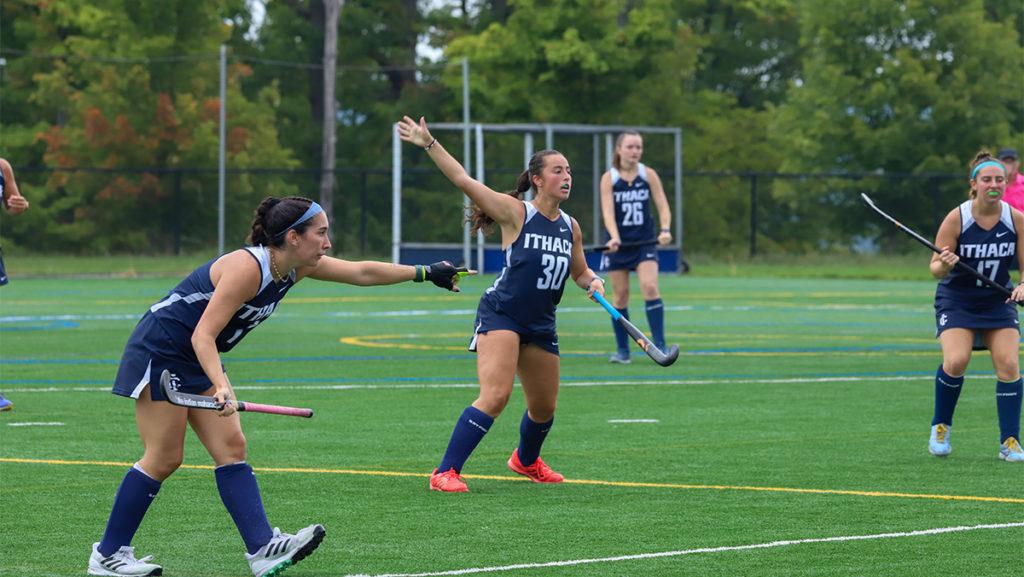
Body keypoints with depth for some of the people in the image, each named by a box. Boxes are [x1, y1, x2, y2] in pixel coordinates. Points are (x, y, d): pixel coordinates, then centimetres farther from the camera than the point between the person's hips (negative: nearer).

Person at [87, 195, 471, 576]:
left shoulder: (296, 267, -1)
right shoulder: (248, 268, -28)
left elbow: (361, 273, 10)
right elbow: (203, 335, -30)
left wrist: (425, 273, 11)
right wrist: (222, 387, -42)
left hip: (196, 360, 9)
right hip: (159, 350, -9)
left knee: (231, 448, -1)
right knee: (163, 459, -8)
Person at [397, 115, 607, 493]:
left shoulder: (570, 227, 8)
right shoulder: (515, 213, -9)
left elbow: (579, 271, 22)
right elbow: (463, 180, -15)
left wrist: (593, 282, -1)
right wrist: (428, 144, -21)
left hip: (541, 324, 6)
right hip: (500, 315, -6)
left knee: (544, 408, 17)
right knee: (495, 395, -24)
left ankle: (526, 460, 48)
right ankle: (445, 472, -20)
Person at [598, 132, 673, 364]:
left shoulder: (649, 175, 0)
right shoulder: (609, 178, -4)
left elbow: (663, 206, -1)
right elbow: (608, 211, -13)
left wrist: (665, 230, -20)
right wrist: (614, 238, -30)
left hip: (645, 242, 0)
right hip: (619, 244, 0)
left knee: (650, 288, -16)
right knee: (620, 295, 2)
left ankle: (659, 346, -15)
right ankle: (622, 350, 12)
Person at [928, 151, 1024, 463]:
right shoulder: (956, 219, -15)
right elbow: (935, 269, -10)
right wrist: (943, 266, -34)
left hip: (999, 302, 3)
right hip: (956, 300, -3)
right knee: (956, 361, -22)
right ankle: (940, 426, 3)